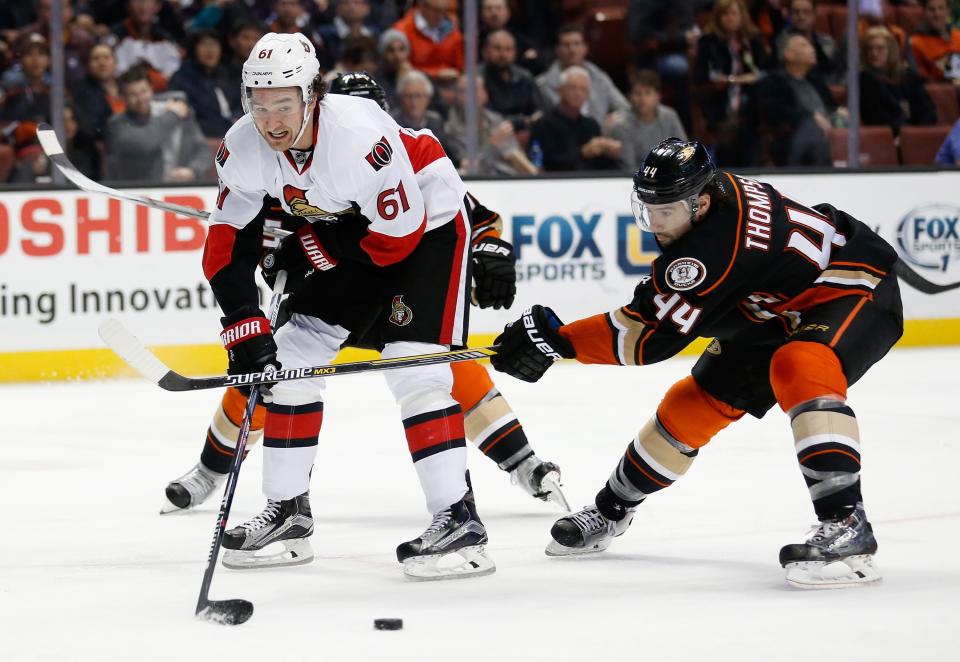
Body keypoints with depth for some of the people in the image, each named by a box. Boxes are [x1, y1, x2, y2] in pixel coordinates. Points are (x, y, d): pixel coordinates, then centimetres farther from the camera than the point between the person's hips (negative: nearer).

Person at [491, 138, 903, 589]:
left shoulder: (714, 246, -35)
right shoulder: (716, 190, -9)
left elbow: (649, 335, -30)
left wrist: (558, 339, -28)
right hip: (778, 308, 10)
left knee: (798, 368, -40)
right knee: (695, 403, 10)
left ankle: (846, 526, -44)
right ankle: (611, 511, 29)